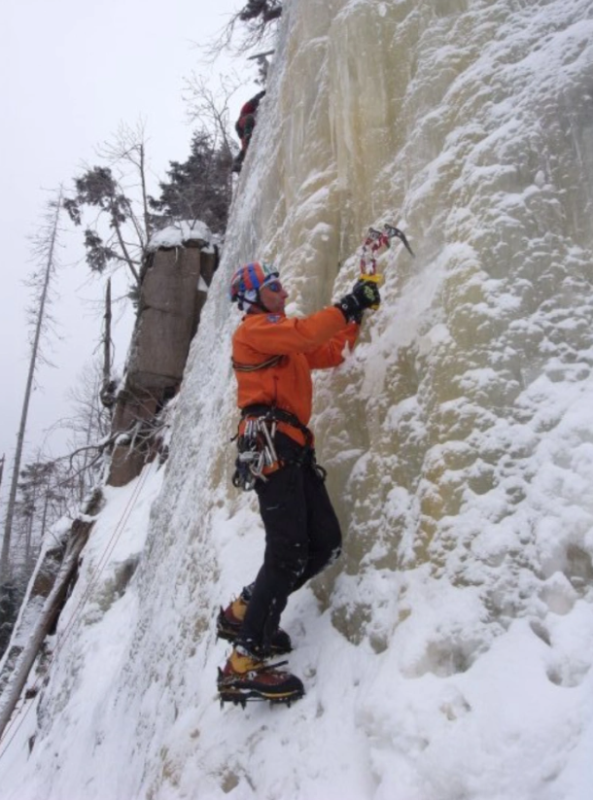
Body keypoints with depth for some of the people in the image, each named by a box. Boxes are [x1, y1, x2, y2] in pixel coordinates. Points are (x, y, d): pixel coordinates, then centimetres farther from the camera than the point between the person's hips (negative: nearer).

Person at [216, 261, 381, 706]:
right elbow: (305, 334, -15)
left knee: (325, 544, 2)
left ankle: (246, 612, 13)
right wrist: (348, 305, -8)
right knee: (289, 552, -17)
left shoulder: (283, 337, 32)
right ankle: (244, 666, -12)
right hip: (270, 443, -9)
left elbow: (331, 353, 30)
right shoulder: (255, 329, 4)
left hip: (291, 447, 9)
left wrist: (357, 314, 24)